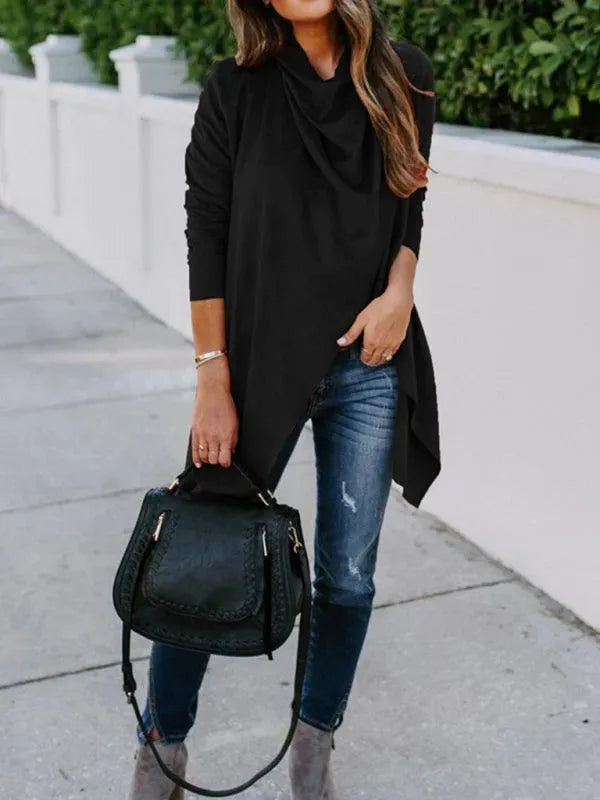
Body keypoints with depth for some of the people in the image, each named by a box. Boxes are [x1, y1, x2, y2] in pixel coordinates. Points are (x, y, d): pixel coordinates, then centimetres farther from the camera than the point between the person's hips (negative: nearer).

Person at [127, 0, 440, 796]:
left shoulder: (405, 79, 3)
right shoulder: (235, 89, -5)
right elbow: (206, 237, -7)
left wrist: (400, 289, -8)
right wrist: (213, 383, -11)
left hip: (369, 367, 2)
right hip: (259, 366, -2)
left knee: (348, 576, 9)